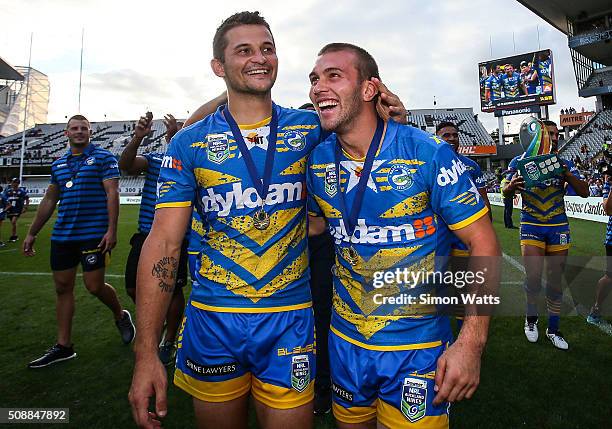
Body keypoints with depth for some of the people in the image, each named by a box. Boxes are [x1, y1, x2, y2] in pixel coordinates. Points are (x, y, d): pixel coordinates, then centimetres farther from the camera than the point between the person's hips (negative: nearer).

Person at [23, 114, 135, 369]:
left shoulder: (103, 158, -2)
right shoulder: (58, 164, 15)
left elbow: (112, 193, -9)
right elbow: (49, 200, 20)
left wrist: (112, 229, -18)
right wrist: (32, 233, 19)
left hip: (94, 234, -6)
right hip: (62, 235, 6)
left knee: (94, 286, -6)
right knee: (63, 288, 8)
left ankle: (121, 316, 24)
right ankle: (63, 346, 20)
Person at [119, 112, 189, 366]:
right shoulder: (153, 159, 10)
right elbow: (125, 165, -9)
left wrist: (178, 136, -34)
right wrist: (138, 138, -24)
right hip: (145, 235, 4)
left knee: (172, 289, 4)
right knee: (134, 287, 9)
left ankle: (169, 342, 24)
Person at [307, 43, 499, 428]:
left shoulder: (428, 154, -16)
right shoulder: (316, 160, -4)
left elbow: (484, 243, -13)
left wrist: (471, 342, -18)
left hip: (418, 347, -4)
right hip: (345, 340, 5)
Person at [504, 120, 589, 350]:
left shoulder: (564, 163, 6)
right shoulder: (520, 161, 1)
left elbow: (584, 192, -1)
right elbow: (506, 192, -4)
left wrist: (567, 174, -20)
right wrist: (512, 186, -28)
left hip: (559, 227, 3)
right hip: (531, 227, -2)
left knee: (555, 282, 7)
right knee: (534, 279, -11)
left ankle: (553, 330, 22)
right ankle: (531, 317, 17)